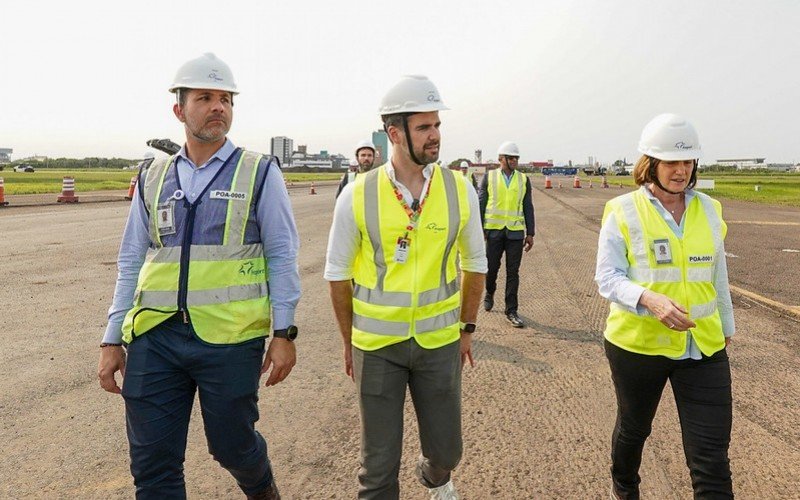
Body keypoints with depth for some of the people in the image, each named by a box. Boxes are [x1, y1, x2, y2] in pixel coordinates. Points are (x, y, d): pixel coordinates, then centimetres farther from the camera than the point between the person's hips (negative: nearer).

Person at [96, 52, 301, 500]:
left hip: (230, 338, -3)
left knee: (232, 444, 12)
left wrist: (284, 333, -7)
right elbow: (131, 262, 13)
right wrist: (113, 340, 11)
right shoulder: (153, 179, 10)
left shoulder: (260, 173, 0)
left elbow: (282, 256, -2)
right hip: (155, 337, 4)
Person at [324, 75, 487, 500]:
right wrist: (349, 342, 7)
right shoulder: (357, 196, -10)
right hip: (376, 346, -1)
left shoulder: (459, 191, -5)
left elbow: (475, 263, 8)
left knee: (446, 450, 16)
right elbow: (338, 274, 1)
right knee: (379, 463, 8)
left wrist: (467, 328, 12)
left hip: (440, 341, 2)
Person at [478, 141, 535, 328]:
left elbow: (528, 208, 8)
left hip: (515, 231, 1)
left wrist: (530, 233, 3)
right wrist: (479, 230, -3)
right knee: (491, 267, 5)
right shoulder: (489, 177, 3)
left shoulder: (524, 179, 7)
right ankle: (489, 293, 36)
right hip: (494, 230, -1)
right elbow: (481, 204, 3)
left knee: (513, 272, 2)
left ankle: (511, 311, 10)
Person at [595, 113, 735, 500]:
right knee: (634, 428, 21)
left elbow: (717, 276, 14)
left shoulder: (708, 210, 4)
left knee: (711, 456, 0)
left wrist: (726, 327, 21)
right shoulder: (623, 211, -10)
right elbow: (607, 276, -13)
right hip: (637, 343, -2)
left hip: (703, 347, 3)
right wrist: (650, 299, -30)